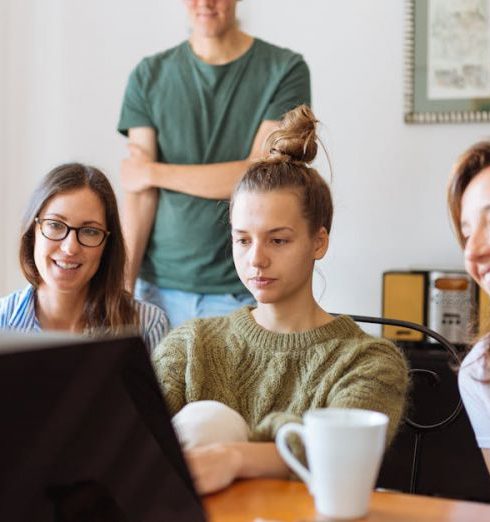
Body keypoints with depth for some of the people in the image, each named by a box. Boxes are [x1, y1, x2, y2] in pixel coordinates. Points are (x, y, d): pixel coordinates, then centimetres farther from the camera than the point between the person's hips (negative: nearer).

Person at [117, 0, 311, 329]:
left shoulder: (285, 71, -2)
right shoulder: (148, 77, 6)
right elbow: (139, 195, 0)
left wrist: (154, 172, -4)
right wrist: (123, 288, -8)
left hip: (244, 290, -2)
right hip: (161, 287, 2)